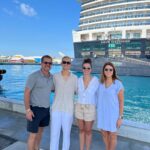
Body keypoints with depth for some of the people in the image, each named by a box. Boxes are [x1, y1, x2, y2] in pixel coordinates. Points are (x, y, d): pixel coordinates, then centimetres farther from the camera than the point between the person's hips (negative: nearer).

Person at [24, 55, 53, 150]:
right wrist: (28, 110, -22)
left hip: (46, 109, 7)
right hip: (35, 109, -7)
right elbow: (26, 93, -18)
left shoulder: (51, 77, 1)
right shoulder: (34, 76, -19)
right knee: (33, 135, 1)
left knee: (40, 131, 21)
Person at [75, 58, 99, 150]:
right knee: (82, 130, 16)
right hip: (79, 107, 3)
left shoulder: (95, 80, -12)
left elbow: (98, 95, -5)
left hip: (90, 108, -3)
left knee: (88, 131, 11)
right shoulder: (79, 80, -2)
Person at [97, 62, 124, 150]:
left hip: (113, 113, -4)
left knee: (112, 135, 12)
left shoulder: (118, 83, -15)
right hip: (102, 113, 5)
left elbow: (121, 101, -12)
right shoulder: (101, 83, 0)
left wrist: (120, 117, -12)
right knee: (104, 133, 18)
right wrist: (99, 113, 11)